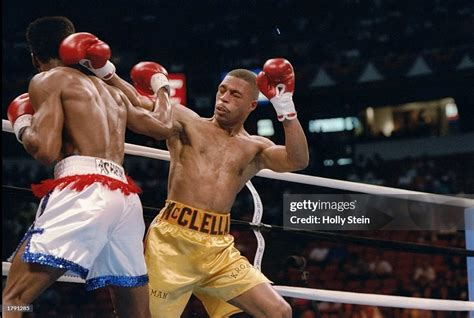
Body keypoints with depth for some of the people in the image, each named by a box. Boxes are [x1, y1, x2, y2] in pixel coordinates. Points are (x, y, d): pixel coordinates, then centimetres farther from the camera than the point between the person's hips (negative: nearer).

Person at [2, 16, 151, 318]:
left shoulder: (48, 80, 9)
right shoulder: (113, 92, 29)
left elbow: (46, 151, -4)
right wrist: (105, 69, 46)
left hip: (82, 192, -7)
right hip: (126, 198, 7)